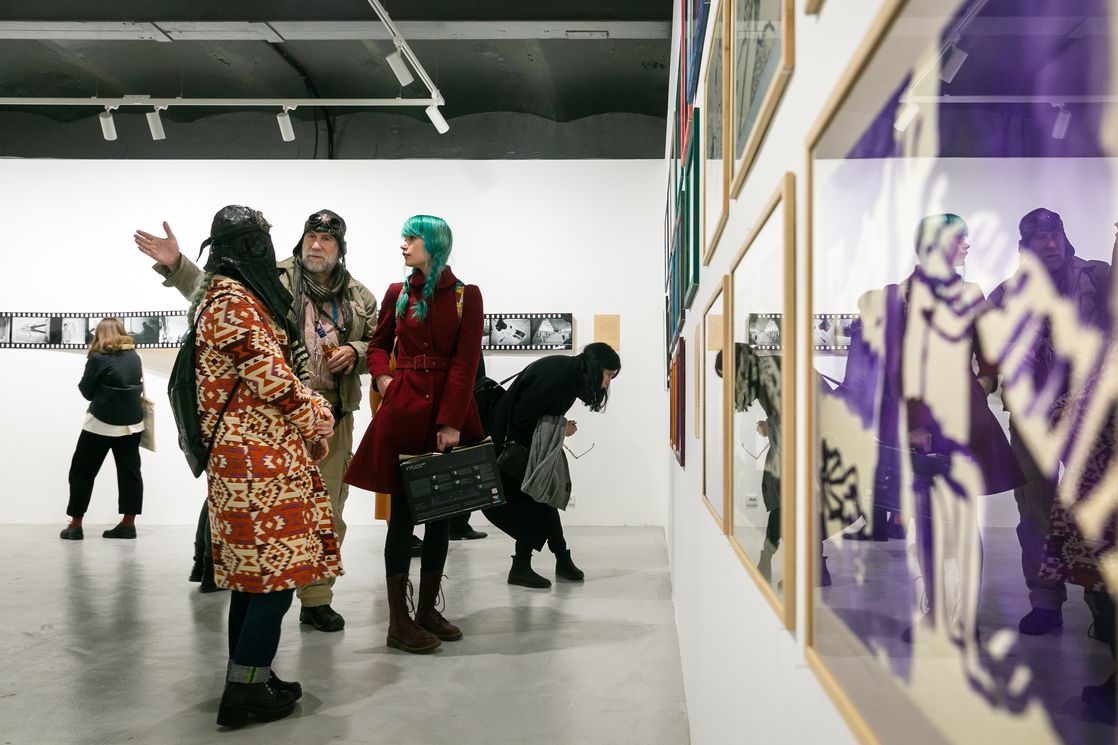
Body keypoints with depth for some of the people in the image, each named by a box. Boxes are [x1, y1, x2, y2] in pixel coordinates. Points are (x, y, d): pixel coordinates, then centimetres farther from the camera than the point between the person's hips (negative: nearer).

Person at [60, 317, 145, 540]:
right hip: (132, 423, 5)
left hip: (102, 424, -4)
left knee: (82, 471, 8)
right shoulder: (134, 356, 3)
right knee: (129, 471, 8)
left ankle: (75, 526, 10)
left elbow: (87, 391, -3)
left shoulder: (98, 358, -11)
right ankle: (128, 523, 7)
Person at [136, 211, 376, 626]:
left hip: (332, 417, 3)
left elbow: (378, 347, 17)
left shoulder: (360, 298, 10)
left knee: (327, 512, 7)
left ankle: (316, 599, 19)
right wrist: (175, 264, -21)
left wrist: (355, 353, -4)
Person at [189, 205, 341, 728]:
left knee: (252, 573, 15)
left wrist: (307, 406, 6)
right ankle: (245, 691, 4)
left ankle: (248, 680, 24)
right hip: (260, 456, -10)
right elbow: (269, 375, -16)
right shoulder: (233, 300, -14)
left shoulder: (229, 293, 17)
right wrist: (316, 420, -2)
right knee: (274, 576, -4)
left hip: (245, 454, 10)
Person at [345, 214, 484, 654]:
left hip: (449, 413, 0)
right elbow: (379, 345, 20)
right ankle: (398, 621, 9)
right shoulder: (397, 294, 7)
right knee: (402, 515, 1)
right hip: (404, 411, 0)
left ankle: (427, 610, 22)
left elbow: (465, 363, -7)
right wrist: (381, 376, -2)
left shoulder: (466, 296, 1)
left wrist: (451, 422, -14)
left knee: (441, 514, 9)